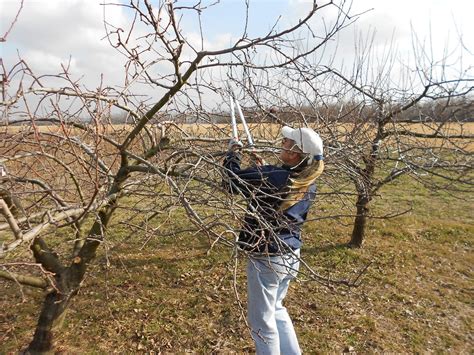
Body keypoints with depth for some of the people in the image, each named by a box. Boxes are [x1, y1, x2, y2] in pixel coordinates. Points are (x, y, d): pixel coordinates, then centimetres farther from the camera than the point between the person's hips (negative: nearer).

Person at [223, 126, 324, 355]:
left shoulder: (271, 178, -26)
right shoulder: (309, 184, -3)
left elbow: (233, 181, -12)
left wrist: (233, 151, 4)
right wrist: (263, 168, 16)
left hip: (267, 259, -8)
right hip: (291, 256, 8)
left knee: (262, 319, 13)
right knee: (275, 309, 30)